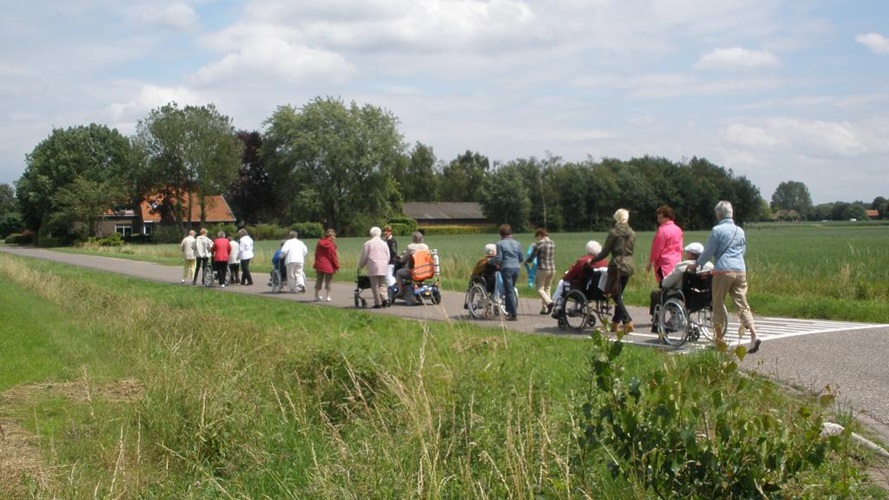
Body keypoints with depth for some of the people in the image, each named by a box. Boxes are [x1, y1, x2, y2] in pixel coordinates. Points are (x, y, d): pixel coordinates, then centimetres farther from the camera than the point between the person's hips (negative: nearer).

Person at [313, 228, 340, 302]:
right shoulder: (331, 244, -13)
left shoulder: (319, 243, 5)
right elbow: (333, 256, -12)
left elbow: (316, 254, 11)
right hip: (329, 266, -5)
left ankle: (317, 296, 17)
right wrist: (337, 265, -3)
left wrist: (316, 263, 19)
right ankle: (328, 297, 4)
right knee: (328, 281, 3)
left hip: (319, 265, 5)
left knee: (319, 280, 13)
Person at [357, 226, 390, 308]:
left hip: (373, 268, -4)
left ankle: (378, 303, -2)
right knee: (382, 284, 12)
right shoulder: (384, 244, 11)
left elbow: (364, 257, 2)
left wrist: (360, 266, 16)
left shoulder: (368, 243, -1)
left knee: (375, 286, 0)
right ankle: (385, 299, -8)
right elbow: (388, 257, 14)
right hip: (383, 268, 4)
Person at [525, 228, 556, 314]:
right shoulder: (552, 243, 9)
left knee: (540, 289, 3)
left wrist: (526, 261, 16)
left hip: (542, 269, -6)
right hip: (552, 269, 6)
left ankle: (549, 302, -20)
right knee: (547, 288, 14)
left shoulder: (539, 244, -10)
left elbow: (532, 257, -7)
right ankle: (544, 309, 13)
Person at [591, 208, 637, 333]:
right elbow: (631, 250, 14)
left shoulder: (614, 232, -9)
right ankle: (615, 323, 20)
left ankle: (627, 321, -17)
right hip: (629, 265, 6)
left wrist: (592, 260, 5)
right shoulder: (632, 234, 8)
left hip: (617, 266, -6)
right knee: (619, 295, 15)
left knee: (616, 296, -3)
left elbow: (605, 251, -7)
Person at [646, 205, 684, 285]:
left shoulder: (663, 230, -12)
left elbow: (657, 248, -10)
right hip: (677, 263, 8)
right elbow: (680, 248, 15)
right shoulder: (678, 229, 11)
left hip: (665, 263, -8)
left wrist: (650, 262, -2)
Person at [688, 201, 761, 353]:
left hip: (723, 271, -5)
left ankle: (719, 339, 11)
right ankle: (754, 335, -15)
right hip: (740, 271, 5)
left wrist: (696, 264, 13)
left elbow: (708, 252, -2)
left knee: (718, 305, 6)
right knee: (742, 304, 1)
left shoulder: (717, 230, -4)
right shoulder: (740, 231, 13)